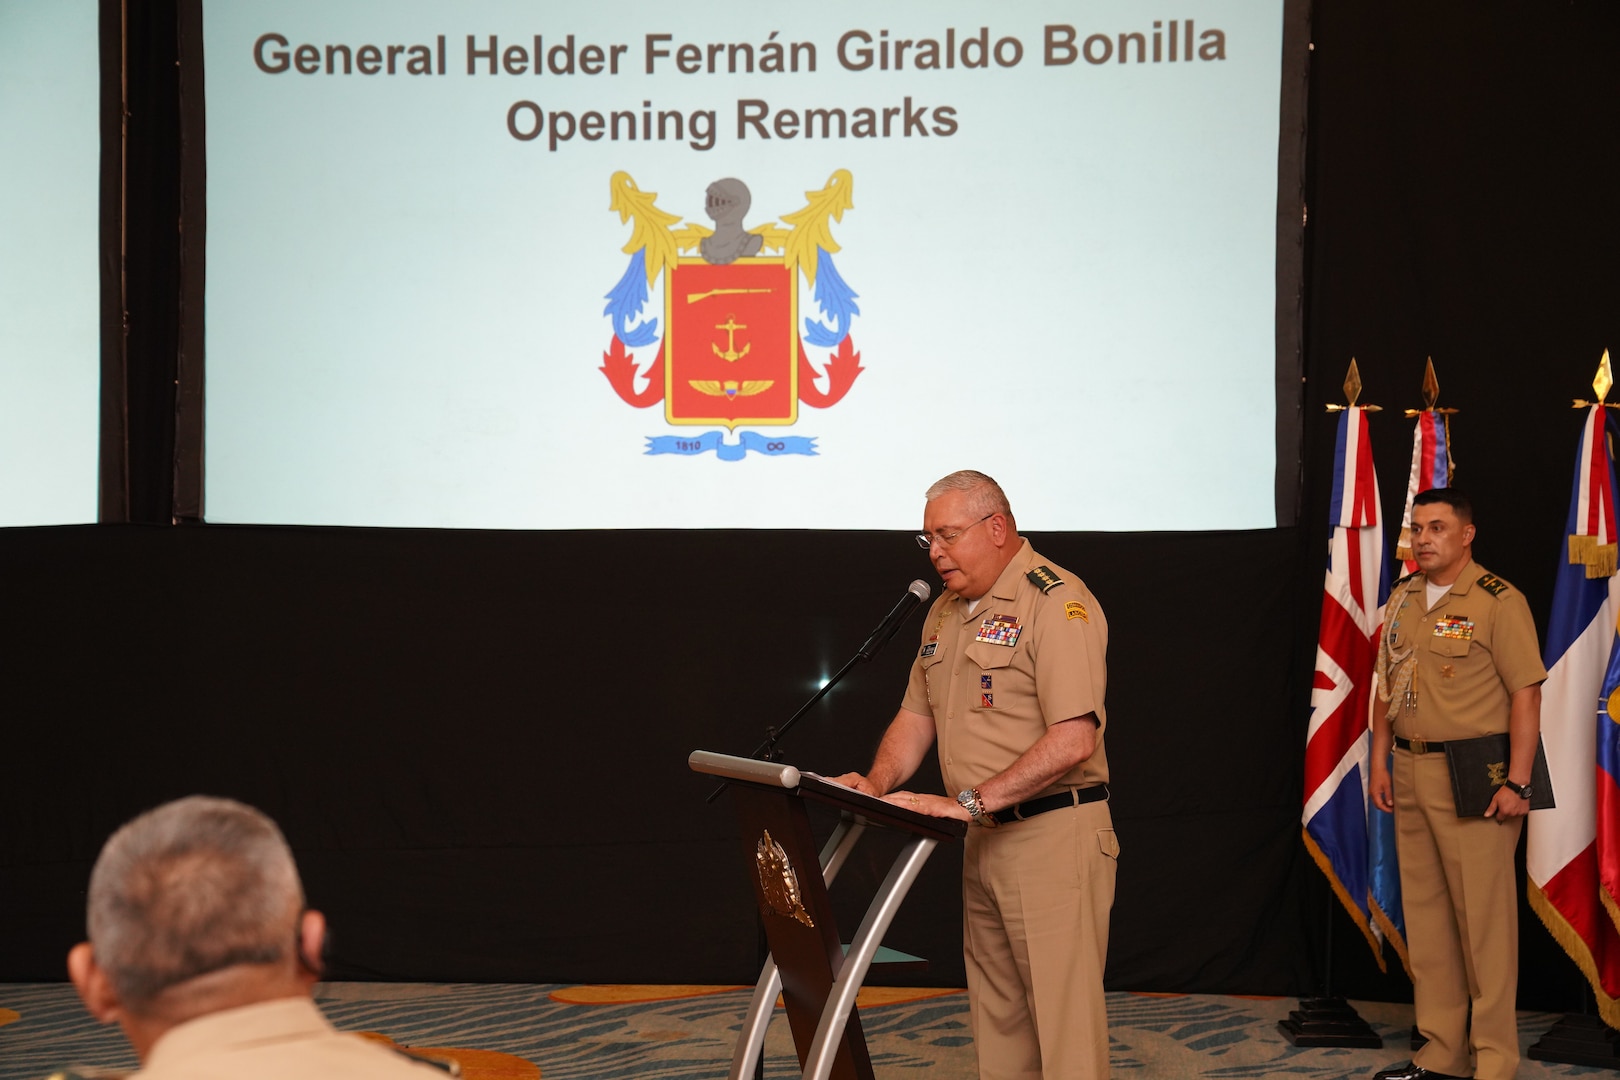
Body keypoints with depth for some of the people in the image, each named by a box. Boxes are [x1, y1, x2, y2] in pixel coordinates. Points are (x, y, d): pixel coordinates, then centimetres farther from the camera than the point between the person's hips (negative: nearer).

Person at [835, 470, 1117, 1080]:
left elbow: (1074, 740, -22)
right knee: (995, 1018, 11)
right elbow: (916, 716, 21)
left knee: (1063, 1022, -8)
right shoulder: (945, 612, 16)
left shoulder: (1057, 602, -13)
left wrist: (970, 801, -24)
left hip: (1056, 837, -9)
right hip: (985, 840, 9)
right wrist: (878, 784, 1)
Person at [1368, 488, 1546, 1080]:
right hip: (1411, 773, 7)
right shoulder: (1402, 598, 12)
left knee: (1483, 915, -3)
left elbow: (1526, 696, -11)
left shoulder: (1498, 601, -9)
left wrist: (1517, 783, -16)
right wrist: (1379, 762, 12)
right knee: (1424, 913, 11)